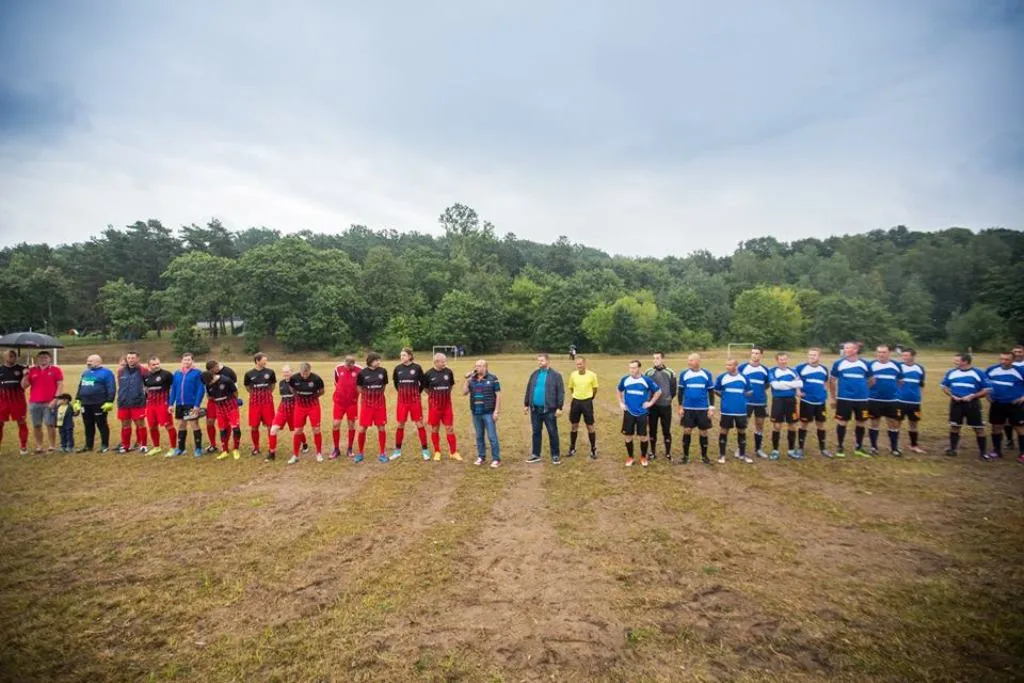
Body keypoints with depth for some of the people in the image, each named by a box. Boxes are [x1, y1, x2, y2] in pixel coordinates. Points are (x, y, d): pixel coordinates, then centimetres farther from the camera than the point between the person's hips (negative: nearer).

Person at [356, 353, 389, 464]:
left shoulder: (382, 371, -4)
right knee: (362, 429, 1)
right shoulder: (362, 373, -9)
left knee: (381, 428, 3)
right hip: (366, 403, -1)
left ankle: (382, 454, 14)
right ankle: (360, 453, 17)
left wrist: (377, 394, 11)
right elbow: (359, 388, 5)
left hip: (380, 403, 1)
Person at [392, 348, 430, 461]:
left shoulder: (417, 367, -8)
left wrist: (416, 392, 9)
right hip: (401, 401, 3)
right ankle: (397, 450, 19)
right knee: (399, 425, 6)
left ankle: (425, 450, 10)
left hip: (415, 400, -2)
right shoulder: (398, 368, 0)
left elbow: (422, 383, 3)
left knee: (419, 424, 1)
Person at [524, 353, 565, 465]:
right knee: (536, 432, 12)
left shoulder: (555, 375, -6)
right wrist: (526, 404, 12)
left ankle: (555, 455, 15)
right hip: (535, 409, 5)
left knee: (552, 433, 4)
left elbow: (560, 392, -8)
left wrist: (559, 407, -13)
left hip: (549, 409, -5)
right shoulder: (534, 374, 9)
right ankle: (536, 455, 22)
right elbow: (528, 390, 14)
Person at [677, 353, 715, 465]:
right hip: (688, 408, 0)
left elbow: (711, 392, 4)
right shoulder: (684, 374, -1)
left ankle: (704, 456, 22)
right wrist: (680, 407, 1)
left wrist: (711, 408, -1)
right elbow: (680, 391, 6)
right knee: (687, 431, 1)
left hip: (703, 409, 0)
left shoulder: (707, 374, -2)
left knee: (703, 432, 8)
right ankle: (686, 456, 13)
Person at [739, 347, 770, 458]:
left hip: (761, 402, 4)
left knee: (760, 425, 11)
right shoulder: (742, 367, -7)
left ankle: (759, 448, 24)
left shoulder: (765, 369, 4)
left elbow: (767, 383, 19)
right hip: (746, 401, -4)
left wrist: (762, 391, 7)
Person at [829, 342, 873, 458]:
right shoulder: (838, 364, -2)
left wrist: (862, 390, 12)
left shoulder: (864, 364, 1)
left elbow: (870, 381, 15)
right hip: (844, 399, -2)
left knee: (860, 423, 11)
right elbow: (832, 381, 4)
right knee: (842, 423, 2)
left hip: (862, 399, 2)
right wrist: (833, 398, 4)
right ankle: (839, 447, 14)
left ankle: (859, 447, 26)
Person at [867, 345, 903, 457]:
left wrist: (896, 391, 7)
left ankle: (894, 448, 19)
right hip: (875, 400, -2)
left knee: (894, 424, 6)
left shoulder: (896, 365, 4)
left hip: (892, 400, 2)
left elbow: (900, 381, 13)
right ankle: (874, 447, 19)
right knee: (875, 423, 8)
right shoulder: (871, 365, -3)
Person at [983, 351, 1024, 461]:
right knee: (996, 427, 10)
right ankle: (997, 450, 23)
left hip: (1015, 405, -3)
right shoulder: (992, 369, -1)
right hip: (996, 404, 4)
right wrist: (988, 395, 8)